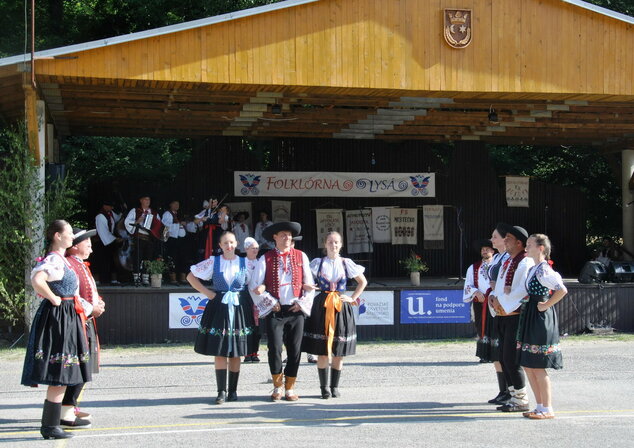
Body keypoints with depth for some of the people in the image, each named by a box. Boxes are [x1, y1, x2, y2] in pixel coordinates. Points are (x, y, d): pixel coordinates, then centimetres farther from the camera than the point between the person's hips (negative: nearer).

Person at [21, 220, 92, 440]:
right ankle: (50, 427, -3)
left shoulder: (61, 259, 16)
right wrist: (54, 299, -21)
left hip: (67, 320, 10)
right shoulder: (53, 260, -15)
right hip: (58, 318, -10)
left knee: (62, 378, 13)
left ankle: (50, 424, 19)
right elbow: (37, 280, -33)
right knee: (59, 377, -8)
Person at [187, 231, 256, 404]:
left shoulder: (245, 263, 6)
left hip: (240, 310, 1)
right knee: (219, 351, -5)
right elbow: (191, 276, 9)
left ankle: (233, 390, 13)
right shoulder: (213, 262, 3)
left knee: (236, 353, 4)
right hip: (219, 309, -1)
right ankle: (221, 391, -2)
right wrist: (207, 292, 0)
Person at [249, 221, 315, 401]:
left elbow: (309, 283, 11)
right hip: (275, 311, -2)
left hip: (296, 310, 2)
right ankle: (277, 387, 11)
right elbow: (255, 285, 0)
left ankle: (290, 388, 14)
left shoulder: (301, 256, 8)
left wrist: (302, 303, 0)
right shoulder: (266, 258, 2)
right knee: (275, 349, -8)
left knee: (295, 350, 1)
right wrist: (270, 302, -5)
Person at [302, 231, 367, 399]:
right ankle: (324, 386, 8)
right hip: (321, 307, -1)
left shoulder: (346, 263, 6)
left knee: (339, 351, 3)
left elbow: (363, 282, 13)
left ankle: (335, 386, 13)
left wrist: (352, 298, 5)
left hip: (341, 308, 1)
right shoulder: (318, 263, 4)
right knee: (322, 351, -1)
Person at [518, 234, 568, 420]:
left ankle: (547, 409, 5)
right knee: (528, 366, 12)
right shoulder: (533, 269, 13)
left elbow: (562, 290, -28)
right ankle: (540, 406, 20)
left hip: (541, 319, -10)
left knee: (537, 367, -4)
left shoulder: (543, 270, -16)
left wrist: (546, 305, -19)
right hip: (529, 319, 10)